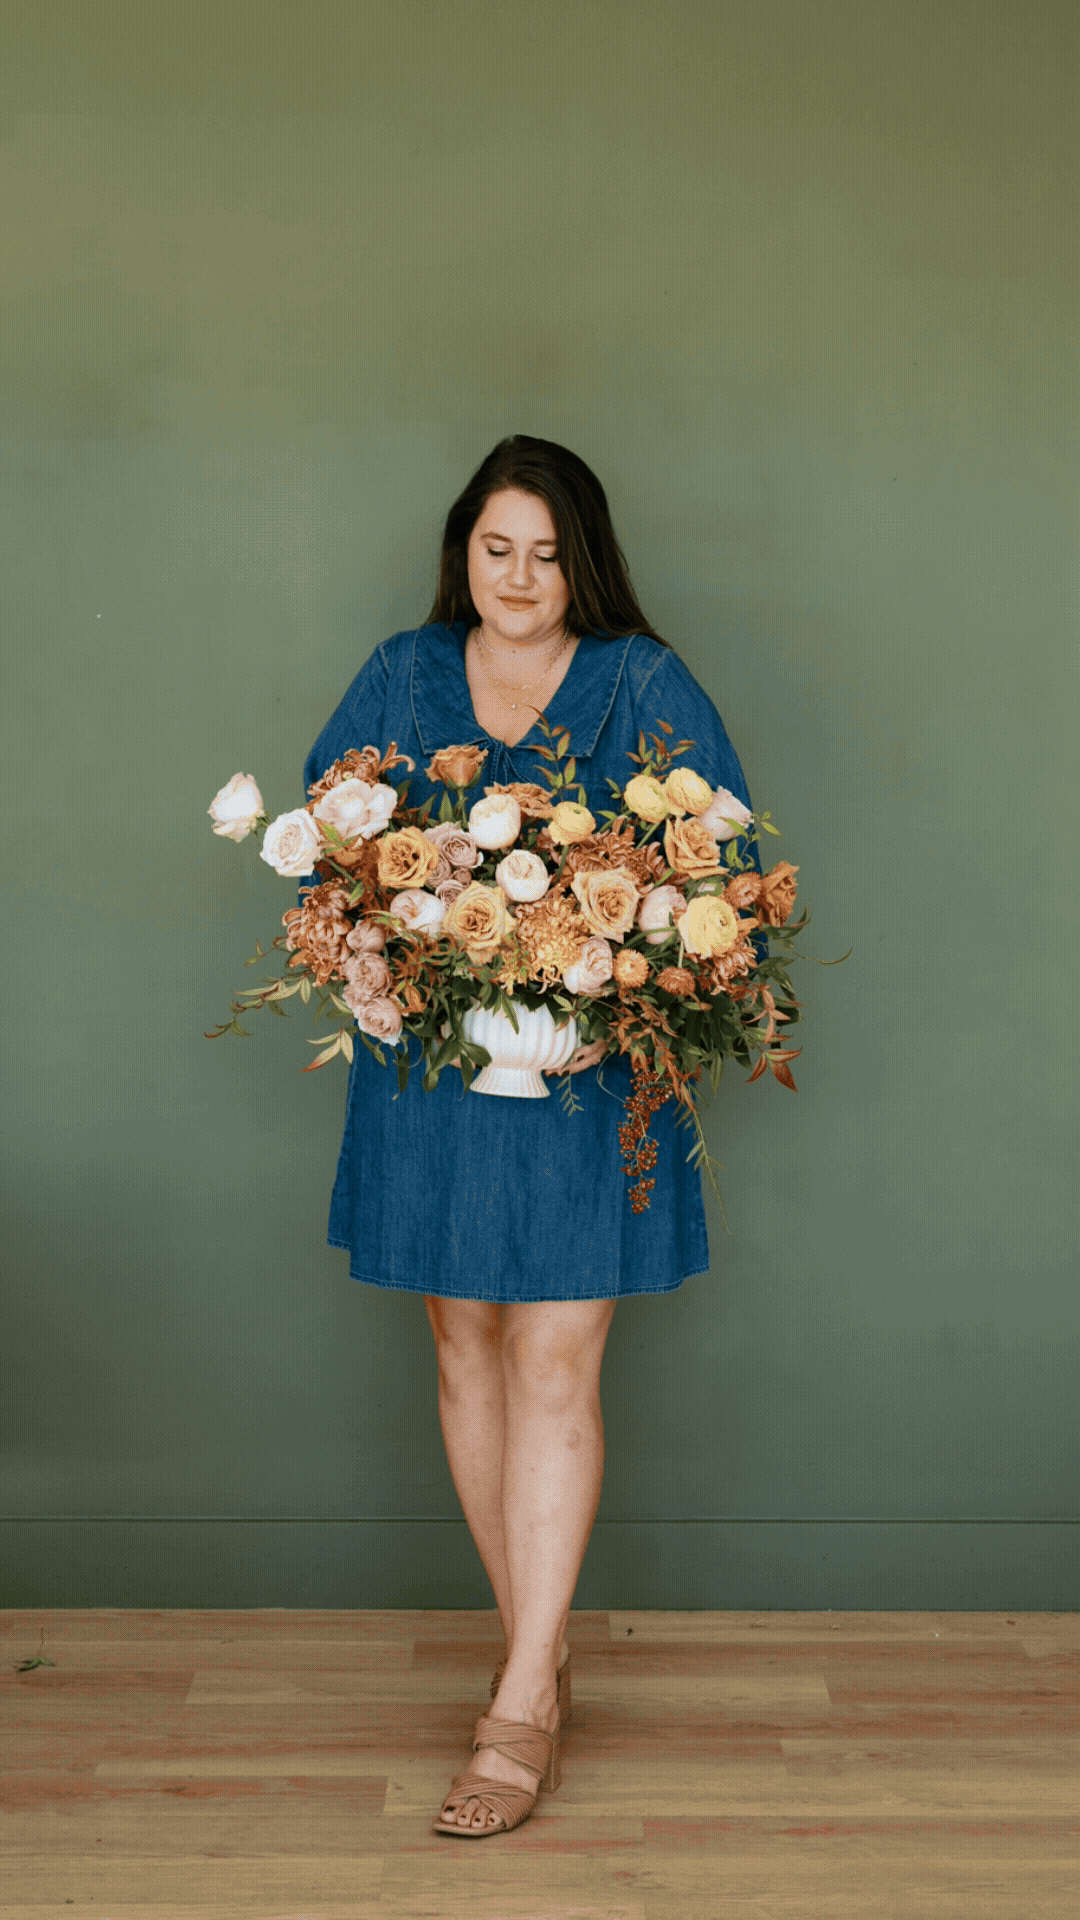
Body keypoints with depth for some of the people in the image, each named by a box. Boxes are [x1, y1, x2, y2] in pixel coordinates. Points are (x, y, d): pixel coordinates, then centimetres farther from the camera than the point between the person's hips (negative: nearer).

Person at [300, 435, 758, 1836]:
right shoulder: (400, 677, 9)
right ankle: (537, 1642, 25)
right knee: (466, 1350, 9)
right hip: (430, 1071, 4)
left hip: (585, 1076, -3)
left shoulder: (647, 687, 0)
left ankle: (523, 1707, 1)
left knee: (554, 1367, -6)